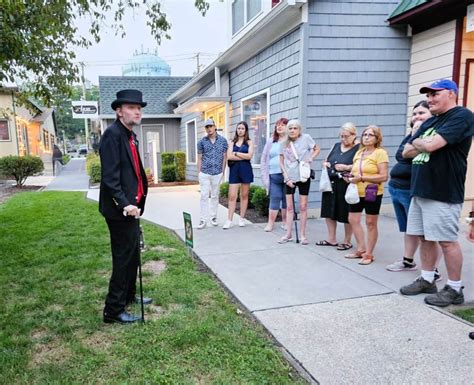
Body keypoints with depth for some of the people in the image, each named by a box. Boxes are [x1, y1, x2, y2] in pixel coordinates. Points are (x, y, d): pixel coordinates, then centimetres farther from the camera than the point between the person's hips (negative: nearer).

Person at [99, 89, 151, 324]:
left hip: (131, 205, 10)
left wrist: (136, 202, 15)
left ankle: (129, 296, 38)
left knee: (133, 254, 20)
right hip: (120, 209, -10)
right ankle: (113, 311, 13)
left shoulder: (131, 136, 13)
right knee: (123, 258, 0)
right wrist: (125, 205, -27)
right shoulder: (112, 134, -16)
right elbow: (110, 177, -23)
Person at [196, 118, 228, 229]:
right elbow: (199, 158, 6)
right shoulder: (202, 142, 3)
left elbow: (224, 157, 6)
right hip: (204, 173, 0)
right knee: (204, 196, -2)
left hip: (217, 173, 1)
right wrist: (199, 172, 2)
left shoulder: (222, 140, 3)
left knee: (215, 196, 9)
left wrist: (223, 171, 3)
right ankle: (203, 219, 2)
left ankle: (213, 217, 21)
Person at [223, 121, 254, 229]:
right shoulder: (232, 142, 10)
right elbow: (229, 156, -5)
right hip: (234, 169, 1)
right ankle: (229, 220, -3)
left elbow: (249, 155, -8)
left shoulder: (249, 142, 7)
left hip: (245, 169, 0)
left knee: (244, 195, 7)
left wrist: (235, 153, -6)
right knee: (232, 196, -4)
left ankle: (242, 218, 16)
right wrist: (244, 156, -8)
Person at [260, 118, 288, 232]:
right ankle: (270, 223, 9)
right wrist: (264, 175, 5)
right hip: (274, 175, 1)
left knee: (287, 199, 7)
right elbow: (264, 158, 12)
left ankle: (285, 222, 19)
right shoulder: (271, 141, 10)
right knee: (274, 198, 2)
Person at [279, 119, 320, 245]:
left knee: (303, 207, 5)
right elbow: (281, 162, 4)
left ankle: (303, 235, 15)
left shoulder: (306, 138, -7)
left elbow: (317, 149, 5)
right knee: (289, 207, 7)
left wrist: (310, 159, -13)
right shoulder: (284, 143, 0)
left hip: (303, 177, -2)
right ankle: (288, 234, 17)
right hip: (289, 178, 2)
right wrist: (286, 178, -5)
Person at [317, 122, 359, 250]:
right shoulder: (336, 146, 15)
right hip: (331, 184, 7)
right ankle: (331, 239, 25)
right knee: (330, 212, 11)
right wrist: (325, 163, 2)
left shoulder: (359, 148, -6)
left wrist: (347, 167, -21)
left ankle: (347, 241, 19)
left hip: (346, 186, -7)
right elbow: (327, 160, 23)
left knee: (347, 215, 3)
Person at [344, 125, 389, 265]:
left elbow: (384, 176, -18)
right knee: (353, 220, 8)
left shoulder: (380, 153, -10)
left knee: (371, 223, 3)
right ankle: (361, 249, 22)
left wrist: (362, 178, -22)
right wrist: (350, 176, 2)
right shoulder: (359, 152, 13)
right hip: (357, 192, 7)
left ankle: (369, 254, 13)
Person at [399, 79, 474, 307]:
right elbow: (407, 152, 14)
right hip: (420, 191, 8)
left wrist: (418, 143, -1)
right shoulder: (429, 123, 18)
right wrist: (423, 145, -4)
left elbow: (431, 145, -22)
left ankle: (454, 290, 12)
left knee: (446, 241, -1)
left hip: (443, 194, -8)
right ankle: (427, 280, 26)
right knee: (425, 237, 13)